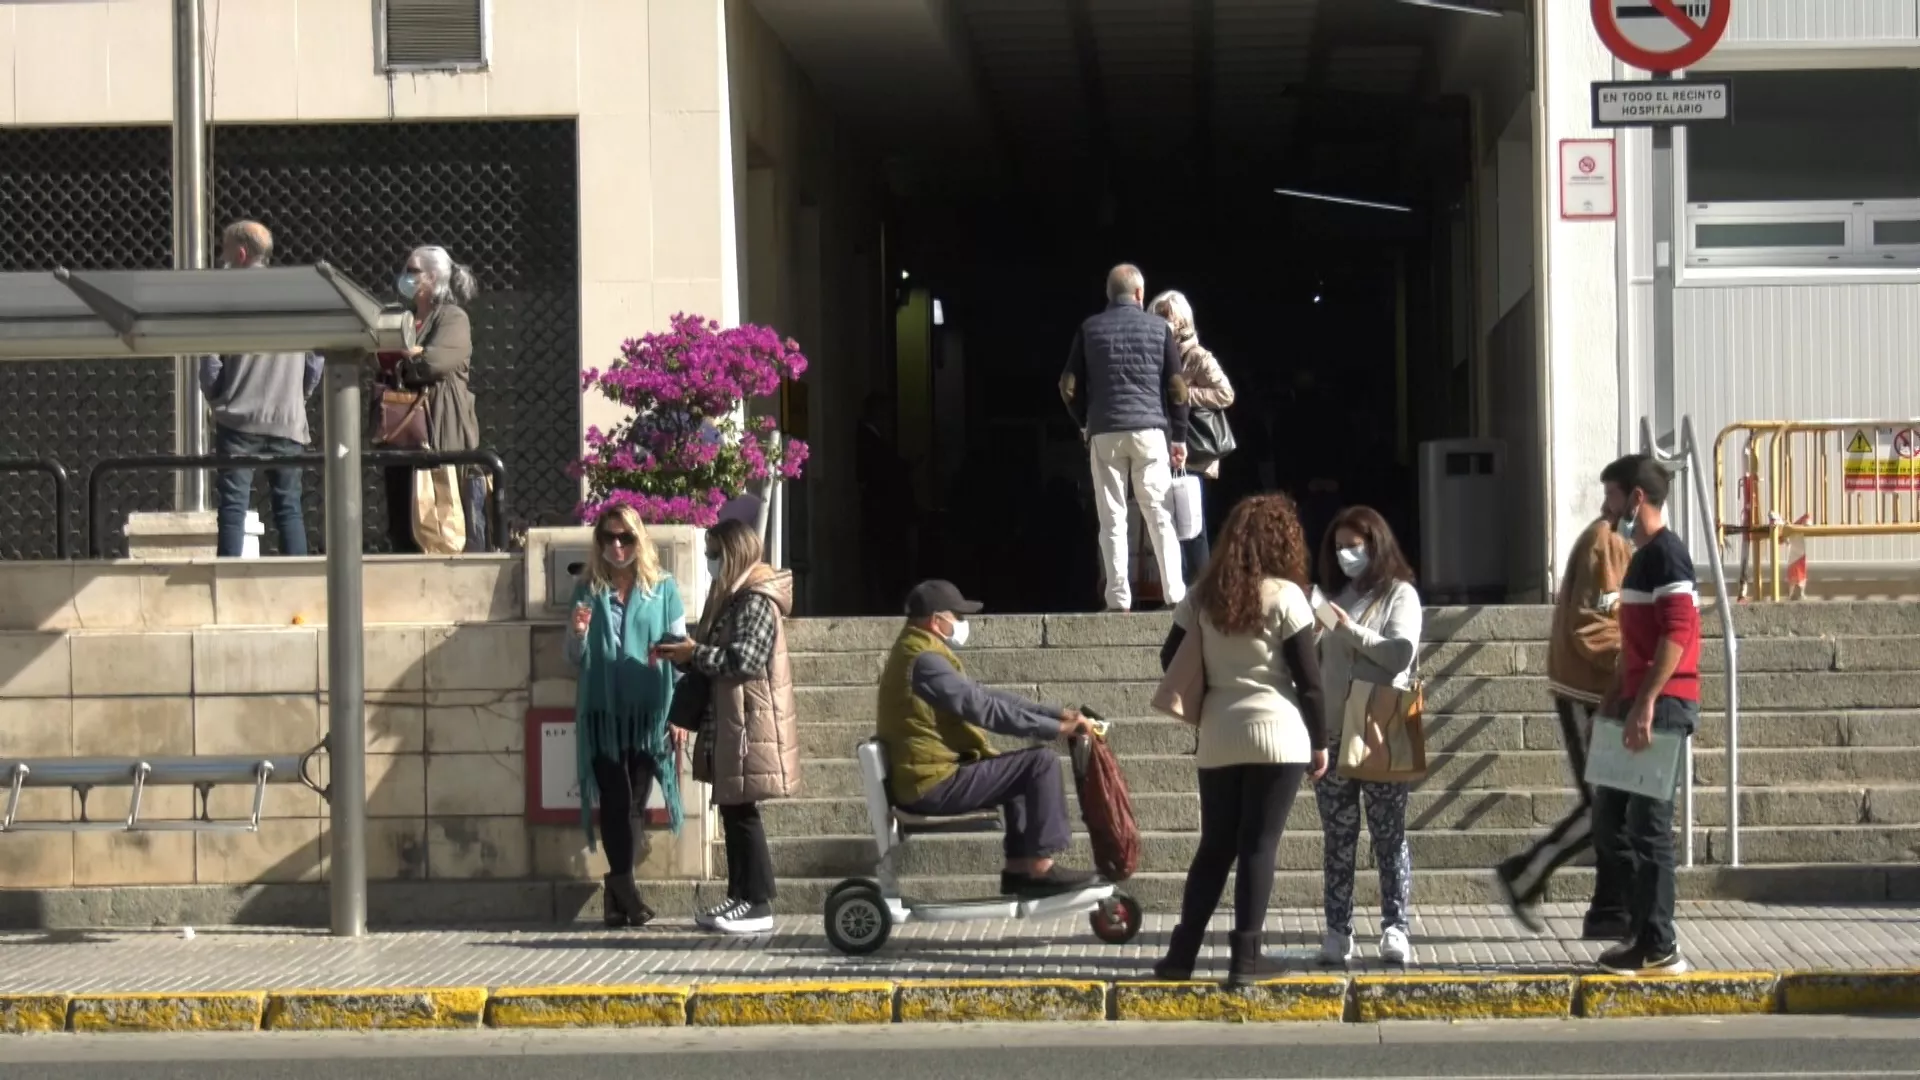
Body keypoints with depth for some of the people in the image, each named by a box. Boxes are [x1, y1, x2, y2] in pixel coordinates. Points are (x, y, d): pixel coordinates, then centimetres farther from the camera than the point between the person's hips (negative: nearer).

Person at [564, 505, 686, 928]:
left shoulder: (662, 587, 5)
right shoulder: (588, 590, 8)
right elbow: (576, 660, 12)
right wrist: (579, 634, -11)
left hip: (648, 711, 0)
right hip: (602, 713, 0)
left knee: (633, 802, 2)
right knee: (615, 801, -5)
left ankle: (618, 892, 10)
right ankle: (625, 887, -3)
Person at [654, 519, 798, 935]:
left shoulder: (756, 602, -13)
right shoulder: (729, 597, 18)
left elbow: (746, 659, -22)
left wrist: (695, 653, -16)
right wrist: (686, 654, 4)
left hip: (749, 725, -10)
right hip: (726, 722, 10)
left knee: (741, 811, -9)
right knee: (732, 810, 10)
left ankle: (759, 905, -6)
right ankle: (741, 895, 15)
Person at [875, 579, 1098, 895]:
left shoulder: (920, 654, 17)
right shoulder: (923, 660, -18)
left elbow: (984, 697, 16)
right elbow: (985, 709, -22)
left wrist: (1054, 714, 7)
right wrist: (1056, 728, -17)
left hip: (926, 778, 11)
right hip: (934, 784, -11)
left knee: (1021, 767, 24)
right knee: (1041, 762, -12)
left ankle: (1019, 868, 19)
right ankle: (1040, 867, -6)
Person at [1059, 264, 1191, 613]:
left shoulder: (1090, 329, 6)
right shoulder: (1159, 327, 6)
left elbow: (1069, 386, 4)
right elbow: (1176, 386, 2)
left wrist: (1085, 421, 19)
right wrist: (1179, 435, 6)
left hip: (1105, 432, 0)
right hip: (1150, 429, 0)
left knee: (1112, 518, 1)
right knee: (1160, 516, 3)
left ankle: (1118, 599, -3)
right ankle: (1175, 595, -2)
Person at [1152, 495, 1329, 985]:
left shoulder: (1203, 595, 7)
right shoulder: (1285, 596, -6)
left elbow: (1171, 660, 10)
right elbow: (1308, 677, -6)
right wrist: (1320, 741, 2)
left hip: (1218, 737, 4)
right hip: (1277, 735, -4)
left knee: (1215, 846, 12)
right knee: (1258, 846, -2)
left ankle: (1181, 955, 9)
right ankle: (1244, 958, -5)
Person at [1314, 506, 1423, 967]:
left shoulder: (1400, 594, 2)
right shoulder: (1335, 596, 16)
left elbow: (1401, 653, -11)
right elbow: (1314, 662, 17)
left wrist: (1351, 630, -14)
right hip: (1333, 734, 4)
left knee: (1389, 835, 1)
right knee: (1338, 838, 4)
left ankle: (1395, 928, 3)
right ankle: (1338, 932, 5)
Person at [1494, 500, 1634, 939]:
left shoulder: (1621, 542, 14)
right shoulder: (1605, 543, -16)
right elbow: (1590, 629, -22)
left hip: (1611, 697, 9)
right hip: (1589, 697, -9)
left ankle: (1611, 916, 11)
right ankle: (1524, 877, 8)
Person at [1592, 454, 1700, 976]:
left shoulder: (1666, 552, -12)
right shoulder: (1641, 555, 19)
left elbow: (1677, 632, -21)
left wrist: (1645, 704, -24)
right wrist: (1615, 699, 20)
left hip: (1662, 707, -10)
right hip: (1638, 706, 10)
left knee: (1648, 826, -7)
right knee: (1611, 818, 12)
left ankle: (1658, 949, -2)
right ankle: (1641, 931, 17)